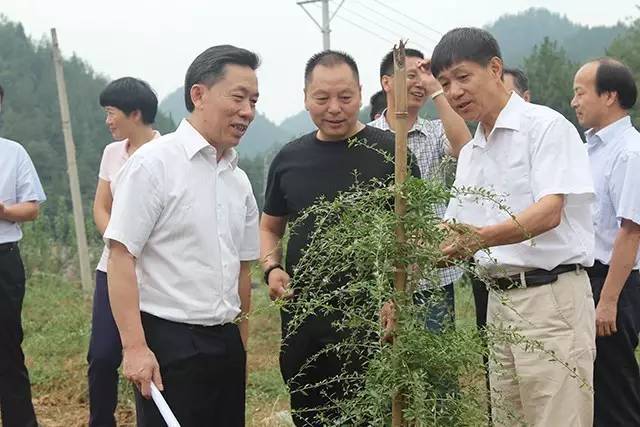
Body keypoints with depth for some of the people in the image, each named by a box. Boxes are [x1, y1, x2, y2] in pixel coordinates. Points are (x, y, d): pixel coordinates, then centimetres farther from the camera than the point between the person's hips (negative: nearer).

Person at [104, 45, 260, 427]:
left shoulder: (239, 180, 12)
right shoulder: (154, 163, -9)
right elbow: (121, 258, -13)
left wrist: (242, 345, 17)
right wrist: (135, 347, -19)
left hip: (226, 343, 7)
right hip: (167, 343, -7)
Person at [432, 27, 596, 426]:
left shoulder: (546, 126, -6)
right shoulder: (470, 153, 18)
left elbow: (549, 212, -19)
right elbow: (451, 234, 16)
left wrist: (482, 237, -34)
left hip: (552, 295, -8)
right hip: (500, 299, 8)